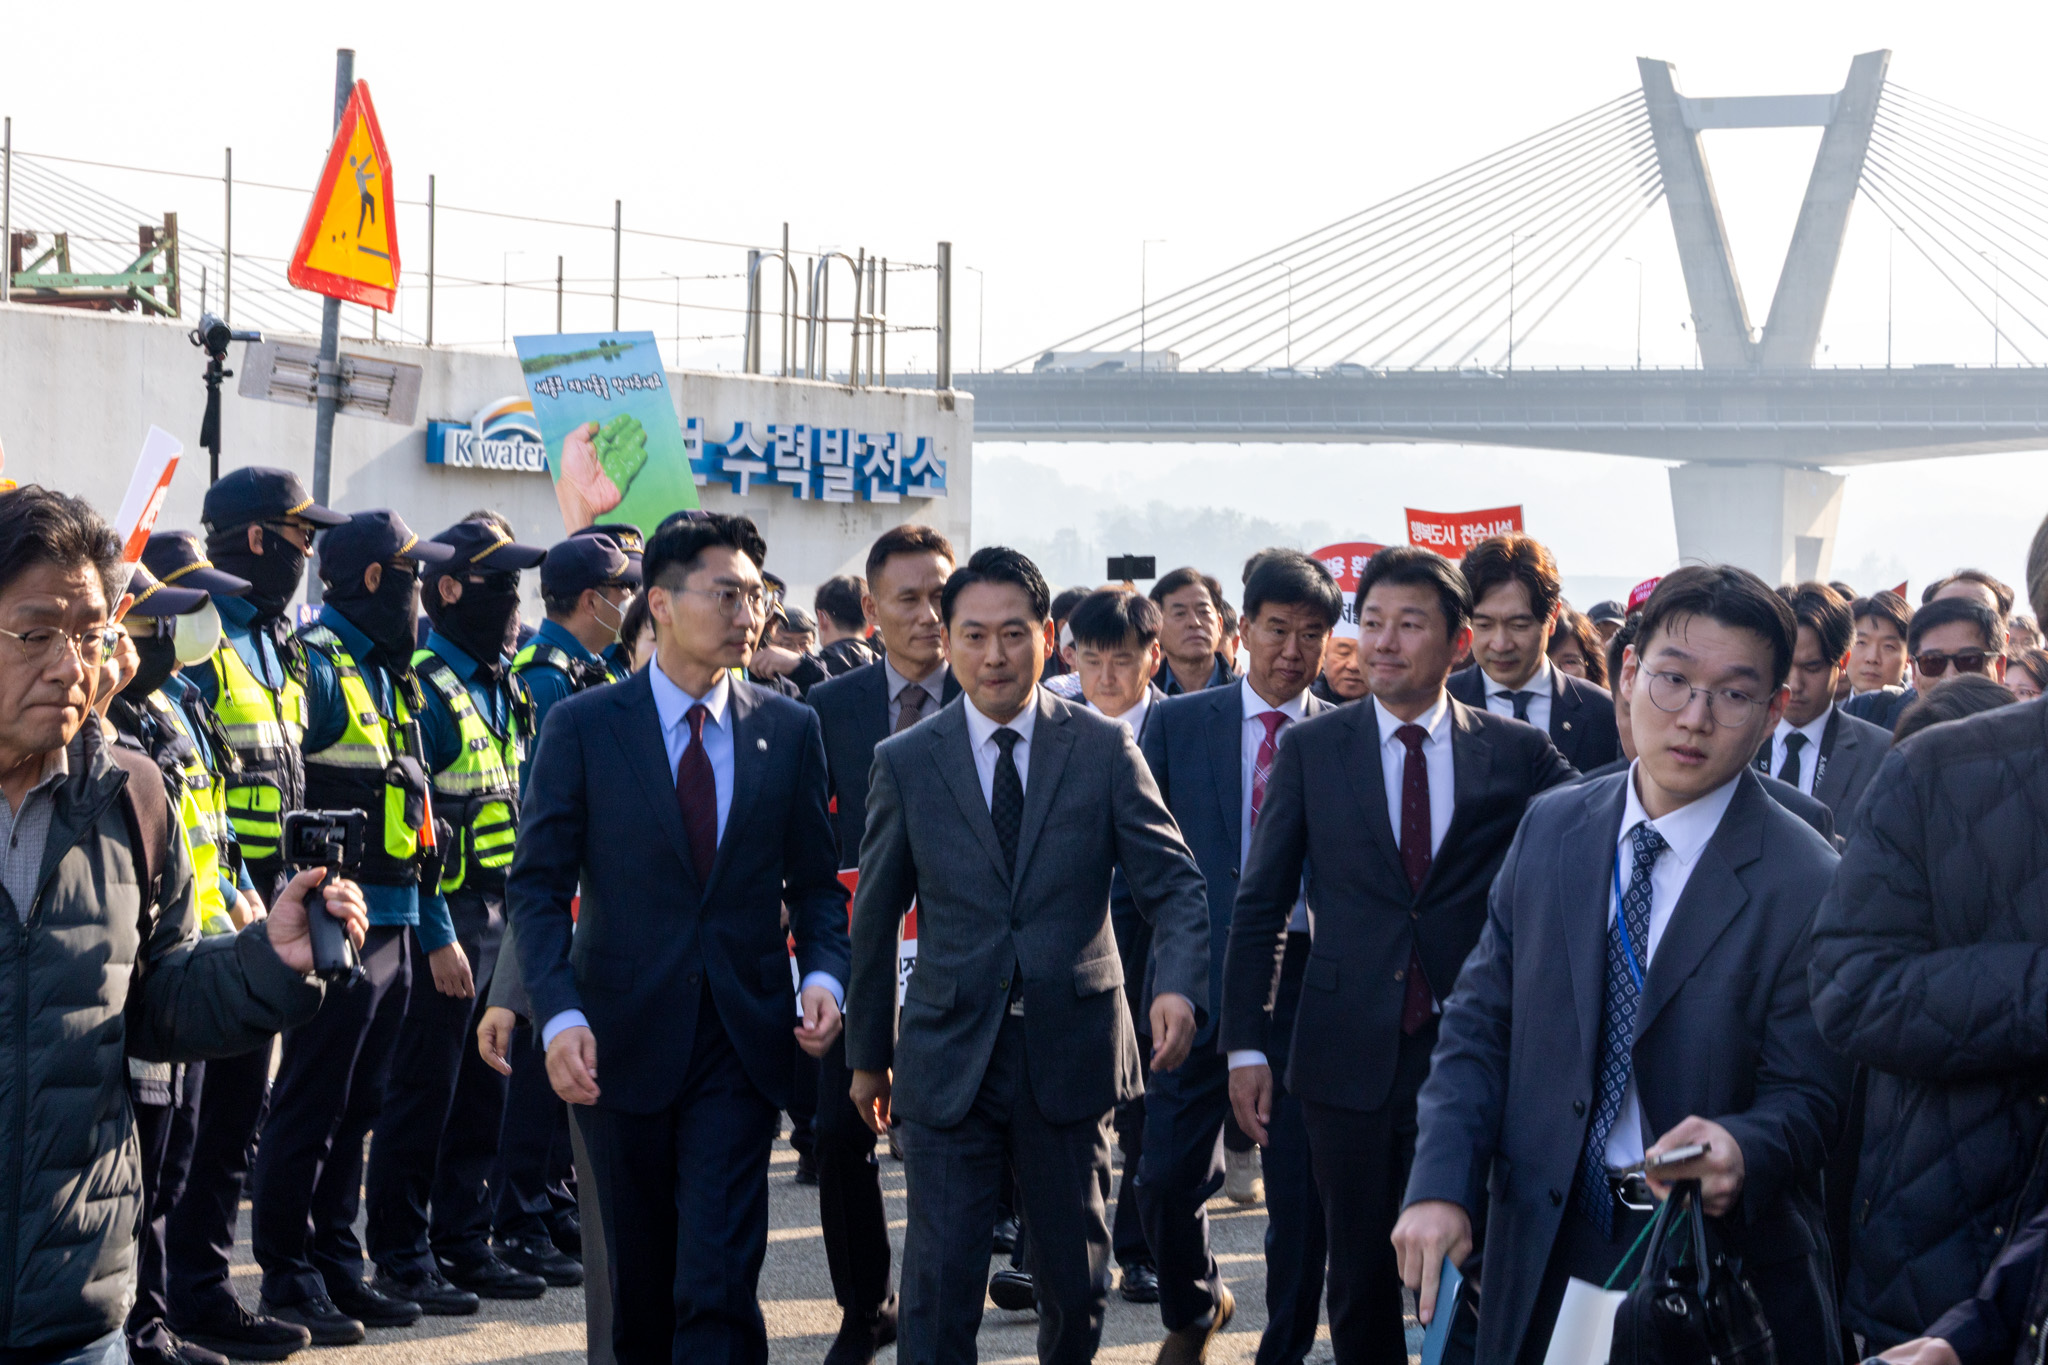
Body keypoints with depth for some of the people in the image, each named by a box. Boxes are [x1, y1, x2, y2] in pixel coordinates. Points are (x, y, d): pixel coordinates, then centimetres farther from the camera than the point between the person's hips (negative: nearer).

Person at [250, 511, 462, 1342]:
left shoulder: (387, 675, 18)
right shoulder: (314, 666, -11)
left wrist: (436, 931, 19)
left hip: (391, 930, 9)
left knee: (354, 1113, 13)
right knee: (310, 1111, -2)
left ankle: (337, 1267, 20)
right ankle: (288, 1280, 5)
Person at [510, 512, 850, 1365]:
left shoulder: (789, 731, 6)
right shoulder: (583, 727, -1)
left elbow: (814, 880, 10)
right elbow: (539, 885, -3)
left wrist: (823, 974, -10)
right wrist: (559, 1014, -16)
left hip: (742, 1040, 0)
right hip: (622, 1039, 0)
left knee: (720, 1279, -10)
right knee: (639, 1284, 12)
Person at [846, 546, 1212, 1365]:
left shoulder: (1104, 751, 0)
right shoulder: (905, 763, 2)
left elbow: (1174, 887, -2)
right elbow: (875, 917, 10)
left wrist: (1179, 987, -22)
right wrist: (868, 1053, 13)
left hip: (1070, 1052, 1)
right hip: (948, 1060, 0)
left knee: (1076, 1277, 12)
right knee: (940, 1280, -5)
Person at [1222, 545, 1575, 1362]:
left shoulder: (1517, 755, 2)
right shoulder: (1311, 750, 3)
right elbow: (1259, 904, 3)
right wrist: (1246, 1045, -2)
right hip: (1350, 1052, 1)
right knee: (1360, 1273, 9)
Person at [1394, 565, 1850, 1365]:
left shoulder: (1807, 885, -11)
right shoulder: (1550, 831, 4)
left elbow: (1805, 1096, -10)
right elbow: (1479, 1028, 5)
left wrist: (1741, 1150, -33)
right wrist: (1440, 1186, -9)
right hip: (1543, 1250, 4)